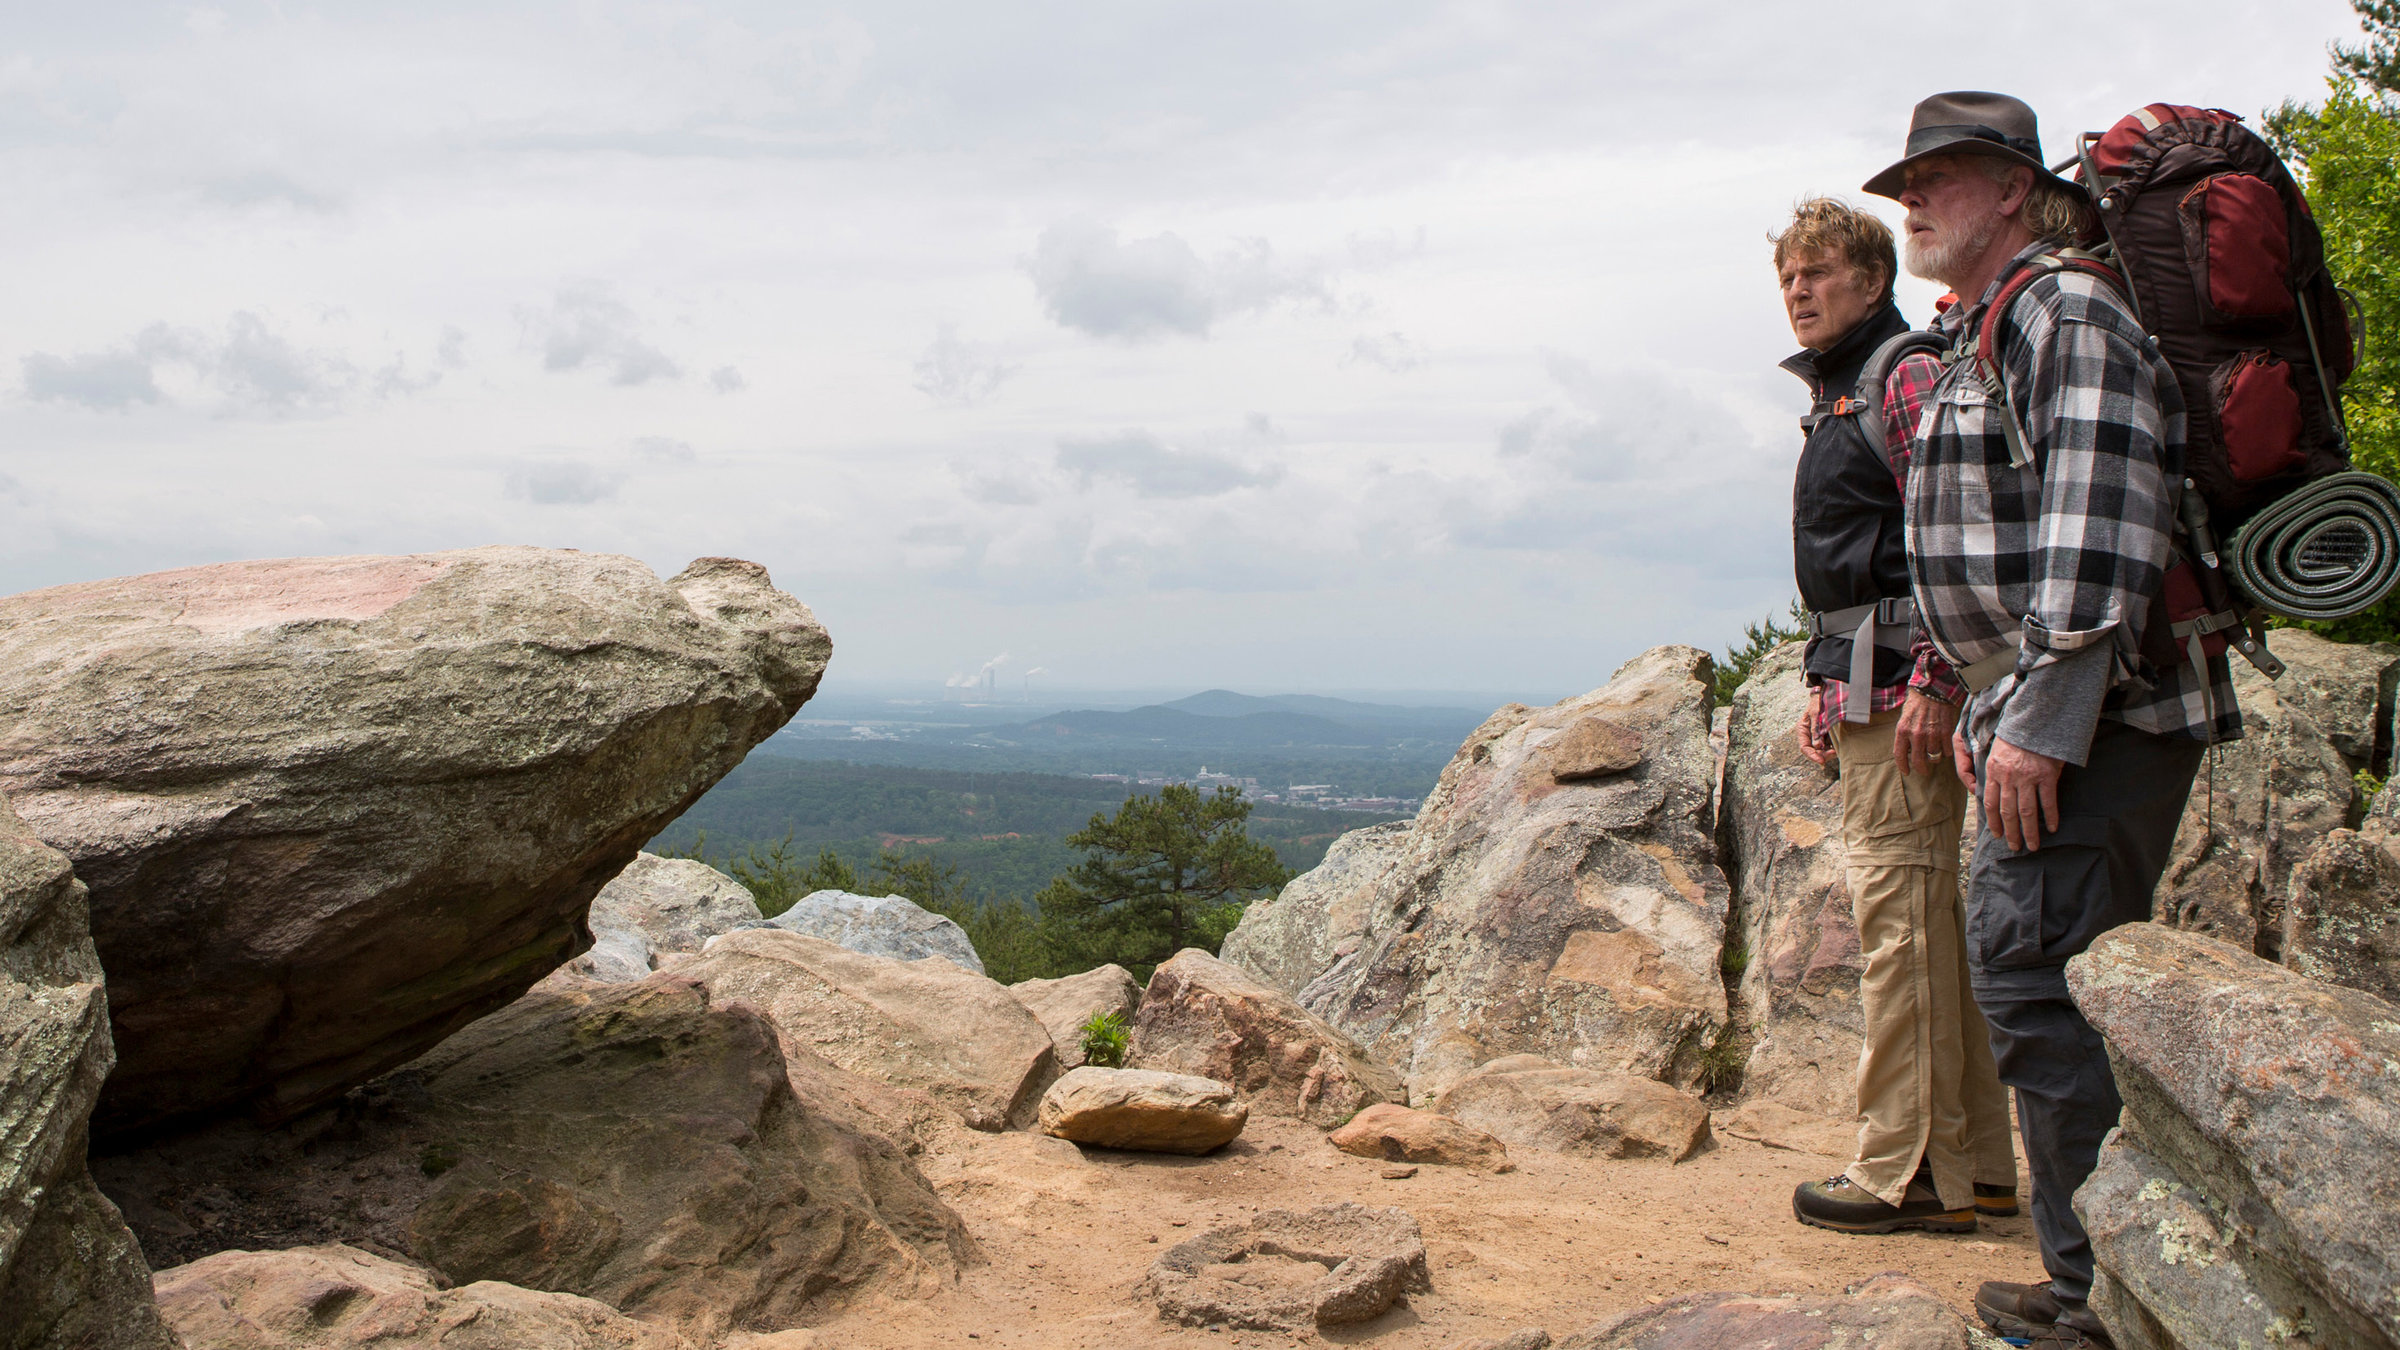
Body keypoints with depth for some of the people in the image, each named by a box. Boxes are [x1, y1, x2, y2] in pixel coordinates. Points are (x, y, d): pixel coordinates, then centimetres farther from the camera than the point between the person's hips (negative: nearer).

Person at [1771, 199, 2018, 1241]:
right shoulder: (1836, 393, 22)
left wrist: (1931, 682, -23)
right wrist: (1828, 686, 22)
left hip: (1903, 684, -10)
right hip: (1867, 686, 10)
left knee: (1899, 918, -9)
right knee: (1934, 921, 11)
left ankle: (1906, 1173, -4)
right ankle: (1974, 1163, 17)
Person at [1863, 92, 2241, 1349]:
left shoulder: (2068, 314, -11)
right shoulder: (1976, 342, 22)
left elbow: (2101, 529, -22)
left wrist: (2042, 720, -26)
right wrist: (1982, 702, 25)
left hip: (2095, 717, -10)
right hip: (2035, 710, 10)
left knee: (2031, 975, -12)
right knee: (2041, 978, 12)